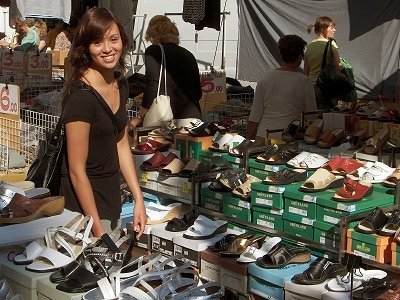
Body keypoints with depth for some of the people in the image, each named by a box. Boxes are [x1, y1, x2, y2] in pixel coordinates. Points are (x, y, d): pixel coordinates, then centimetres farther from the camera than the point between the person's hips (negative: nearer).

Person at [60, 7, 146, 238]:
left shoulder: (120, 85, 3)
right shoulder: (81, 96, -22)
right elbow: (77, 170, -20)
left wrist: (139, 200, 6)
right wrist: (97, 228, -19)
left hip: (112, 198, 8)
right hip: (85, 203, -8)